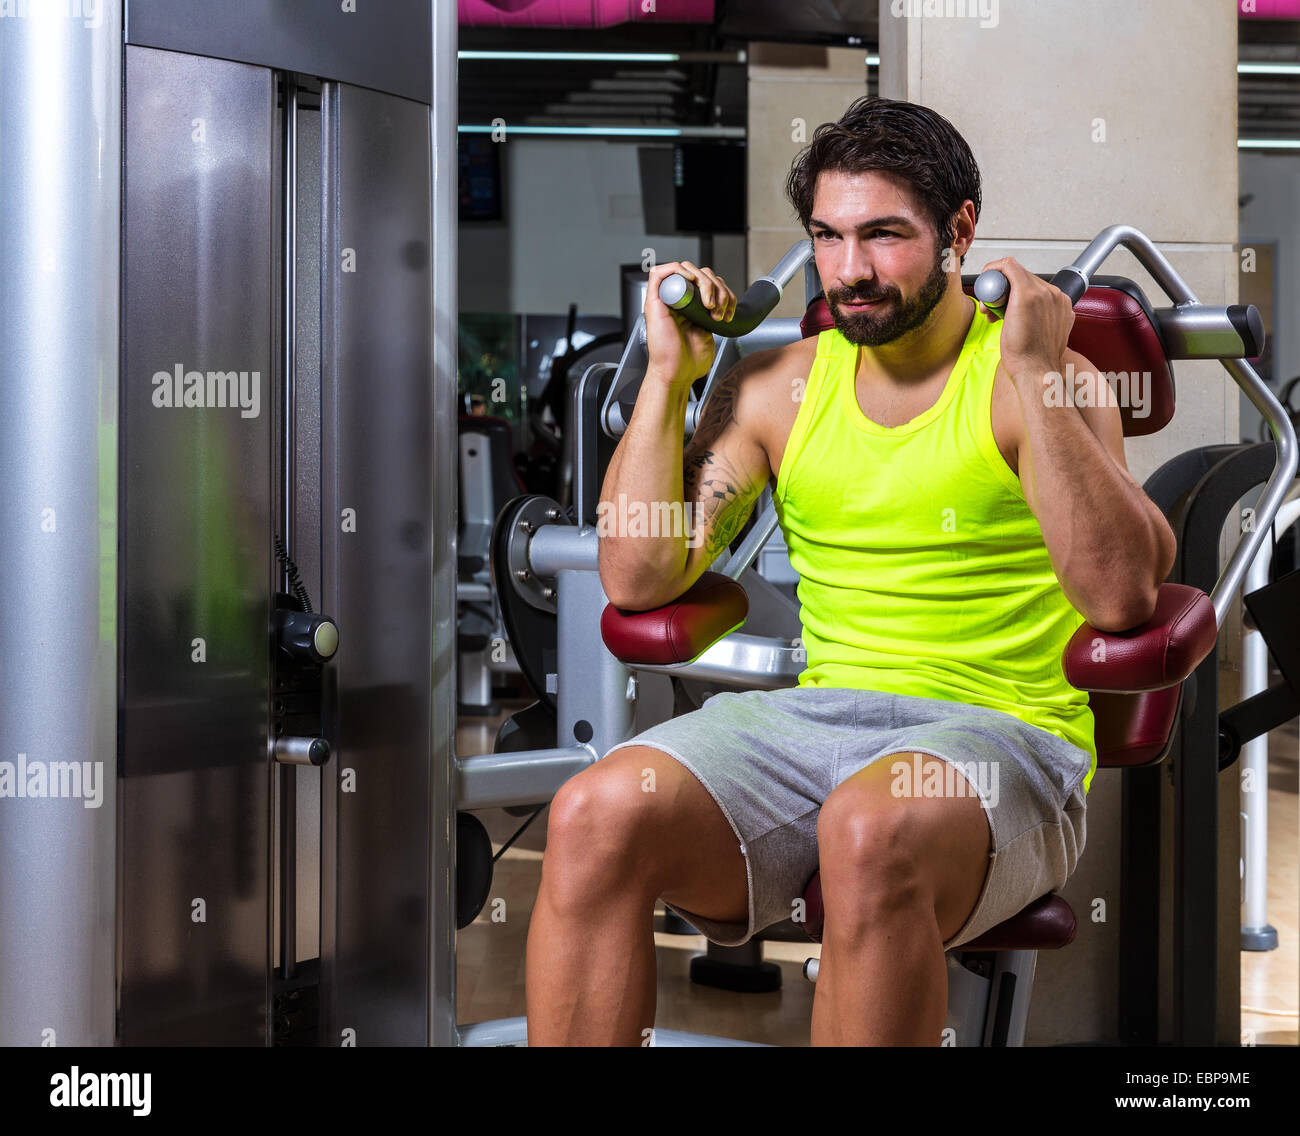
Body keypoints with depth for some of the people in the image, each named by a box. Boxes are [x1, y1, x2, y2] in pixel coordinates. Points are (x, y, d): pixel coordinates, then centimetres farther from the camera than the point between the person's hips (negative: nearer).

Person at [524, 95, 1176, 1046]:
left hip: (997, 731, -4)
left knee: (870, 832, -39)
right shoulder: (778, 387, 14)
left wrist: (1036, 379, -16)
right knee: (593, 815, -25)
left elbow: (1122, 595, -14)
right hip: (810, 714, 4)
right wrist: (668, 376, 7)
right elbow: (638, 580, 8)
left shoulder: (1036, 382, 1)